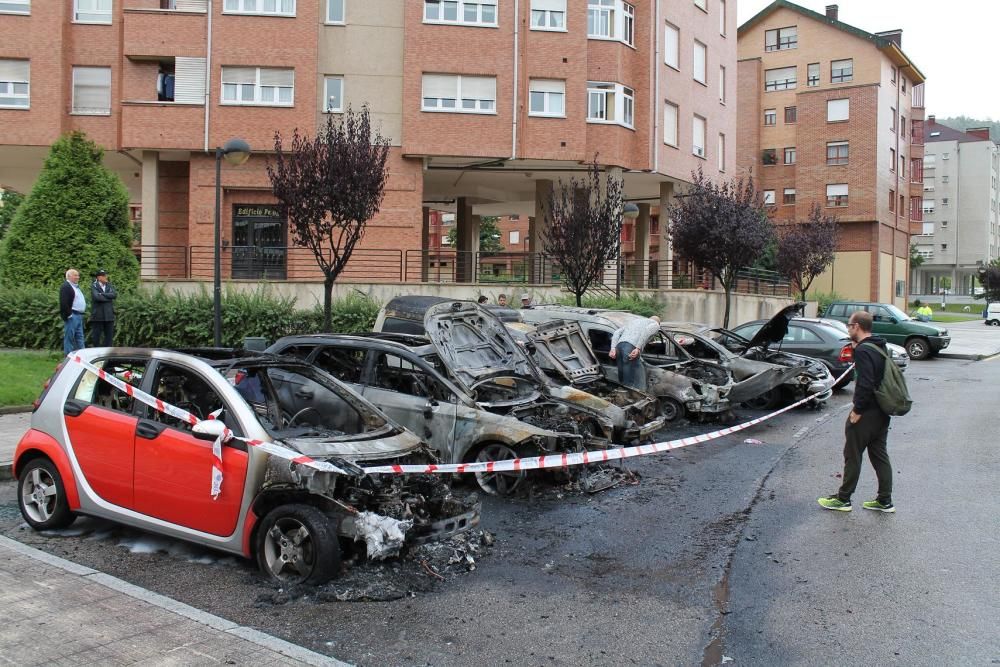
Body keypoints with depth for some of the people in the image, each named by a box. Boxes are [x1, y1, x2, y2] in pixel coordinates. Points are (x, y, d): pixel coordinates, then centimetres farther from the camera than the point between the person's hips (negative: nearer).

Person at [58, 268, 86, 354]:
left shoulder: (76, 286, 20)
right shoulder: (66, 287, -11)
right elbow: (63, 303, -19)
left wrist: (82, 314, 18)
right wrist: (68, 315, -20)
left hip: (79, 315, 10)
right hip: (71, 316, -10)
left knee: (79, 337, 11)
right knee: (69, 337, -5)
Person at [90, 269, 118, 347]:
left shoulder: (110, 286, 12)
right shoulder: (94, 286, -2)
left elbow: (115, 295, -6)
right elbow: (97, 297, -19)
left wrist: (102, 294, -13)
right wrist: (109, 297, -8)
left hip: (109, 315, 4)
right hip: (98, 316, -4)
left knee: (109, 335, 6)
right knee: (96, 336, 1)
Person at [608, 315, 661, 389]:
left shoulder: (634, 320, 36)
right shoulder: (655, 324, 18)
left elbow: (617, 332, 21)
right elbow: (647, 330, -7)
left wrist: (613, 348, 10)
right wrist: (638, 349, -14)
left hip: (619, 345, 7)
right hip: (631, 348, -7)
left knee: (622, 382, 16)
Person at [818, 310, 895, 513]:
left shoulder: (863, 351, -20)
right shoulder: (880, 347, 11)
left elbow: (865, 384, -27)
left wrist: (857, 410, -18)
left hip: (866, 413, -9)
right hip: (881, 412, 9)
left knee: (853, 456, 2)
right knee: (879, 455, 14)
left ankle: (843, 499, 12)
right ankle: (885, 501, 19)